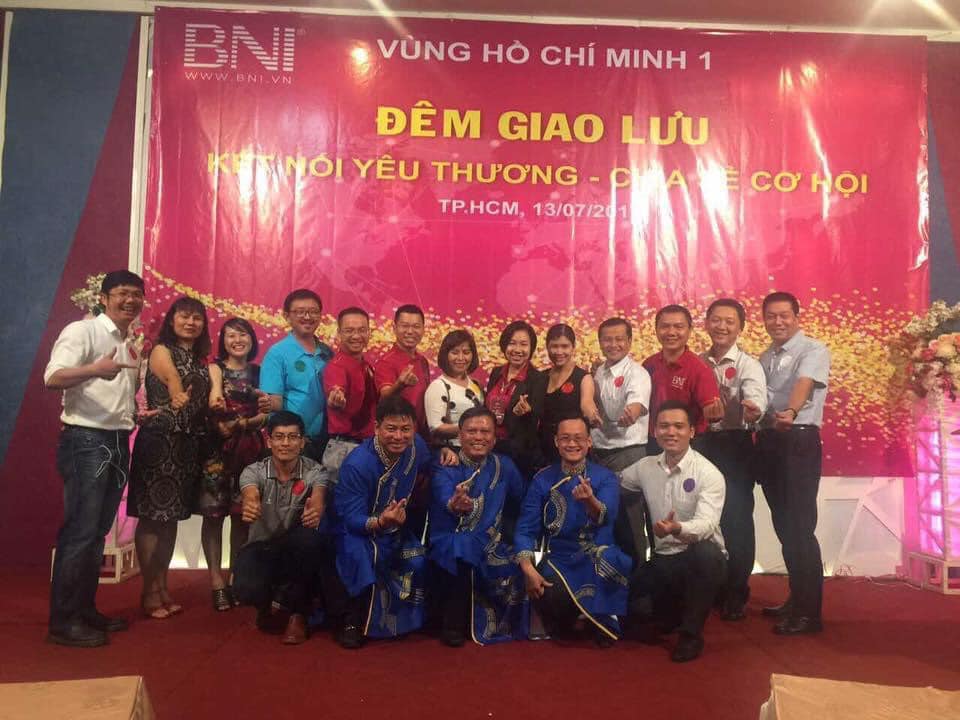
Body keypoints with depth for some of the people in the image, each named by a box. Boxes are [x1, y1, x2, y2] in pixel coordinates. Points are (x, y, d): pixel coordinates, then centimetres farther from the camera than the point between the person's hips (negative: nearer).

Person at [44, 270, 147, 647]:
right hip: (86, 441, -8)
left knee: (98, 532, 13)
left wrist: (139, 413, 12)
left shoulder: (131, 345, 17)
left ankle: (85, 609, 22)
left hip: (118, 443, 8)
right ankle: (63, 620, 1)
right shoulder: (82, 331, -8)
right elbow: (53, 378, -22)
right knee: (79, 532, -7)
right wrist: (95, 369, -38)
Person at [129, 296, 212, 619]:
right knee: (152, 515, -3)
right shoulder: (161, 351, -1)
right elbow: (176, 391, -10)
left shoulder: (201, 361, 16)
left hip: (187, 445, 7)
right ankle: (150, 591, 5)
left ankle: (162, 587, 18)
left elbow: (207, 400, 3)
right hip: (159, 442, -7)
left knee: (171, 516, 11)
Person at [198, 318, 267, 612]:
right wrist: (216, 397, -41)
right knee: (214, 514, -4)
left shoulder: (259, 372, 13)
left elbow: (266, 412, 7)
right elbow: (215, 396, -18)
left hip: (250, 449, 3)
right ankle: (217, 581, 2)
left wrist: (243, 423, -12)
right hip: (218, 449, -3)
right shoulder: (215, 368, 4)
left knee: (243, 514, 5)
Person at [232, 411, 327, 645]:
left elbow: (318, 501, -30)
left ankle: (298, 613, -9)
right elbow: (251, 497, -31)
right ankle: (265, 603, 13)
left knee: (309, 538, -35)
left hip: (296, 549, 0)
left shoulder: (314, 472, -10)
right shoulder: (254, 471, -8)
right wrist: (250, 508, -57)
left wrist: (316, 511, -56)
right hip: (261, 546, 0)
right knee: (246, 589, -31)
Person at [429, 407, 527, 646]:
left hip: (491, 545, 3)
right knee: (463, 546, -35)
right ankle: (453, 624, -12)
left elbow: (522, 499, 12)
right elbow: (445, 499, -28)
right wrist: (455, 505, -50)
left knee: (515, 570, -25)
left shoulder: (504, 466, 6)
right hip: (450, 546, -3)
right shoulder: (446, 468, -6)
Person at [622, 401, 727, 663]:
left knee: (706, 551, -39)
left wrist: (677, 528, -49)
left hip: (701, 560, -5)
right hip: (663, 559, 5)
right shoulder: (645, 467, 2)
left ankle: (691, 633, -15)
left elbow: (706, 525, -28)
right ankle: (673, 611, 22)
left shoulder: (709, 473, -14)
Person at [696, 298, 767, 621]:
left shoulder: (747, 365, -7)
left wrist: (753, 408, -50)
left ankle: (736, 596, 14)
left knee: (736, 519, -1)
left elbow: (755, 394, -28)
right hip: (701, 443, 4)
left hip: (735, 445, -4)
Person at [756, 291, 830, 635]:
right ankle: (797, 598, 28)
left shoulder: (814, 350, -7)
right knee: (783, 525, 15)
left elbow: (804, 383, -27)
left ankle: (809, 612, 0)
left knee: (799, 526, -8)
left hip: (799, 442, -7)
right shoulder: (764, 358, 16)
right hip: (768, 442, 8)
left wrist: (790, 412, -46)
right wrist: (758, 437, 9)